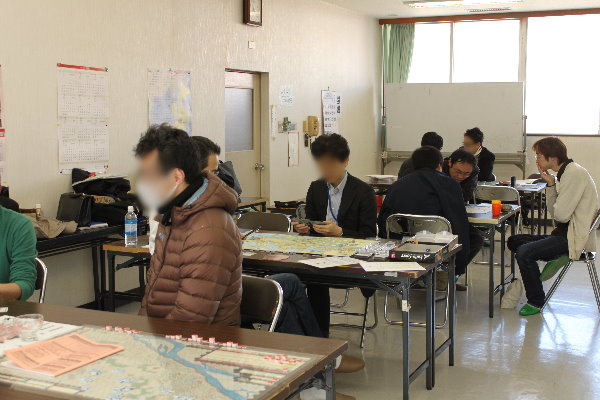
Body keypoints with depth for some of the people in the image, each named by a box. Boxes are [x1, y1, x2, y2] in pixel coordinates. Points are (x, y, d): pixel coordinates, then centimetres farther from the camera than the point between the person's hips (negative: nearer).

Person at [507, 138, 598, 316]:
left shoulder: (575, 174, -18)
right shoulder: (564, 173, 12)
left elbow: (561, 214, -23)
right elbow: (555, 212, 9)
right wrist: (551, 184, 0)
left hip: (573, 239, -10)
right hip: (563, 233, 10)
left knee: (525, 252, -22)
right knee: (514, 241, 11)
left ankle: (536, 301, -6)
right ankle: (555, 258, -4)